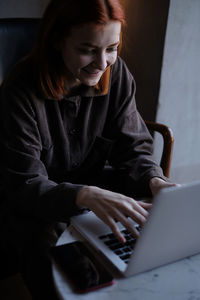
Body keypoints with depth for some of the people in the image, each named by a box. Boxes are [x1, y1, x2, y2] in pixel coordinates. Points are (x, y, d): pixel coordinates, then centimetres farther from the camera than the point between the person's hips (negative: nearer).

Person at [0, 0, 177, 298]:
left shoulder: (117, 75, -10)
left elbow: (133, 147, -5)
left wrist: (155, 181, -28)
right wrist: (87, 196, -42)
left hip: (95, 182, 4)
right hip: (37, 206, -3)